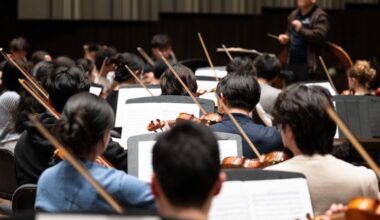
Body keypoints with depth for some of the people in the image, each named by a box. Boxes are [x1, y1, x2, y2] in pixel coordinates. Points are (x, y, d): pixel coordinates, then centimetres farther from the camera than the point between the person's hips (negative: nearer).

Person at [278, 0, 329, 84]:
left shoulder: (320, 16, -7)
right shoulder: (293, 15, 17)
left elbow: (320, 36, -20)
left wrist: (301, 29, -25)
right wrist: (286, 38, 6)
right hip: (292, 63, 8)